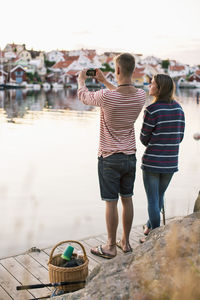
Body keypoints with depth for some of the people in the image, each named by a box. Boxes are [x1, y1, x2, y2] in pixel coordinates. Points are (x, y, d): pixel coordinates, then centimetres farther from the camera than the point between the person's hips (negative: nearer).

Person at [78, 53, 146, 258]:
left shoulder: (106, 96, -21)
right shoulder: (141, 96, -4)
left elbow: (84, 97, 1)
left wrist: (81, 81, 22)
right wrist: (104, 81, 29)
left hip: (109, 158, -5)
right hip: (130, 156, 5)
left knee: (111, 202, 3)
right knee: (127, 199, 14)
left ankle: (111, 247, 15)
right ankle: (125, 242, 27)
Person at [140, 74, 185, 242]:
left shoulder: (152, 110, -15)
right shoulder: (178, 108, 3)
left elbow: (144, 138, -8)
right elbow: (180, 136, 7)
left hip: (152, 162, -6)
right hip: (171, 162, 6)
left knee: (153, 199, 6)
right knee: (160, 195, 22)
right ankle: (150, 225, 41)